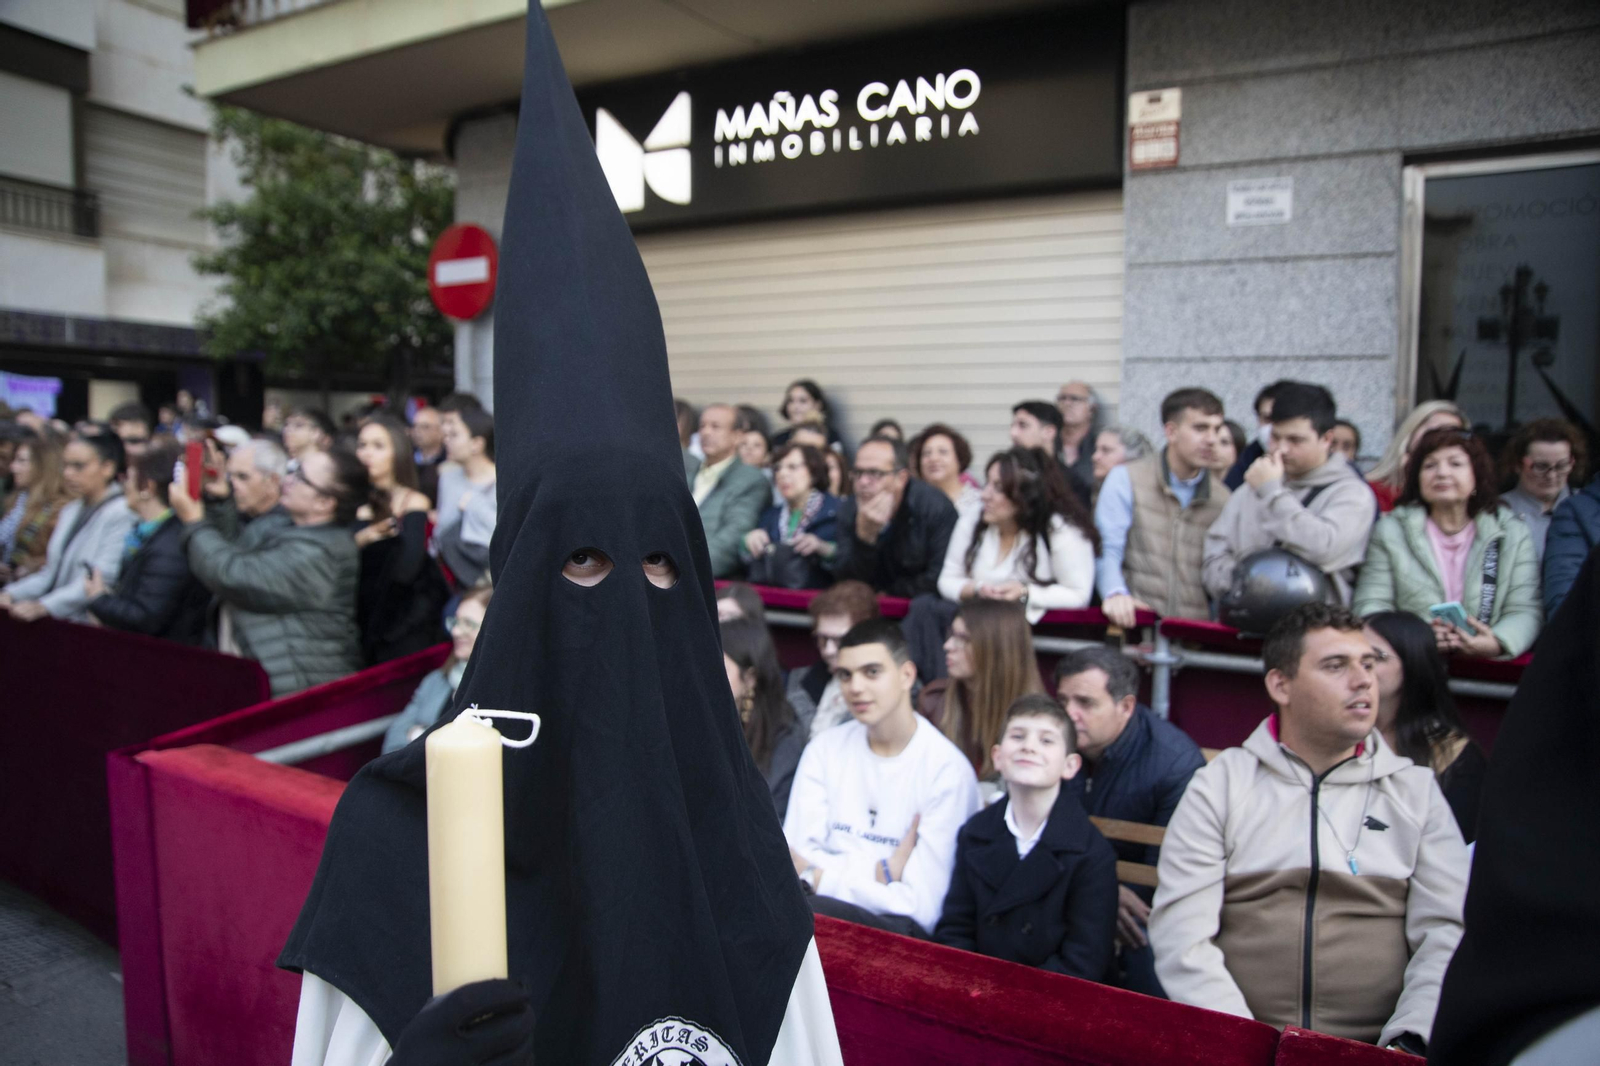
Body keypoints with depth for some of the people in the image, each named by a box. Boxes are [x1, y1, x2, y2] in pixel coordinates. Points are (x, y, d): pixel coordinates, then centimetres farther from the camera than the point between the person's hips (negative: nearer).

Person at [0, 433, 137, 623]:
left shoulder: (122, 514, -9)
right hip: (55, 623, 7)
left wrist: (42, 606, -24)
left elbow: (102, 579, -18)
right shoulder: (70, 512, 19)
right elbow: (51, 573, 20)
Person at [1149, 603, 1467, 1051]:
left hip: (1376, 1045, 2)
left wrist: (1410, 1039, -11)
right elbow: (1180, 932, -1)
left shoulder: (1418, 791, 12)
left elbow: (1447, 933, 4)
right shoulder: (1218, 784, 6)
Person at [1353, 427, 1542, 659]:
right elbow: (1372, 606, 2)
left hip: (1485, 668, 1)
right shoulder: (1391, 530, 9)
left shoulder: (1512, 533, 12)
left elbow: (1524, 610, 4)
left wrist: (1498, 644, -17)